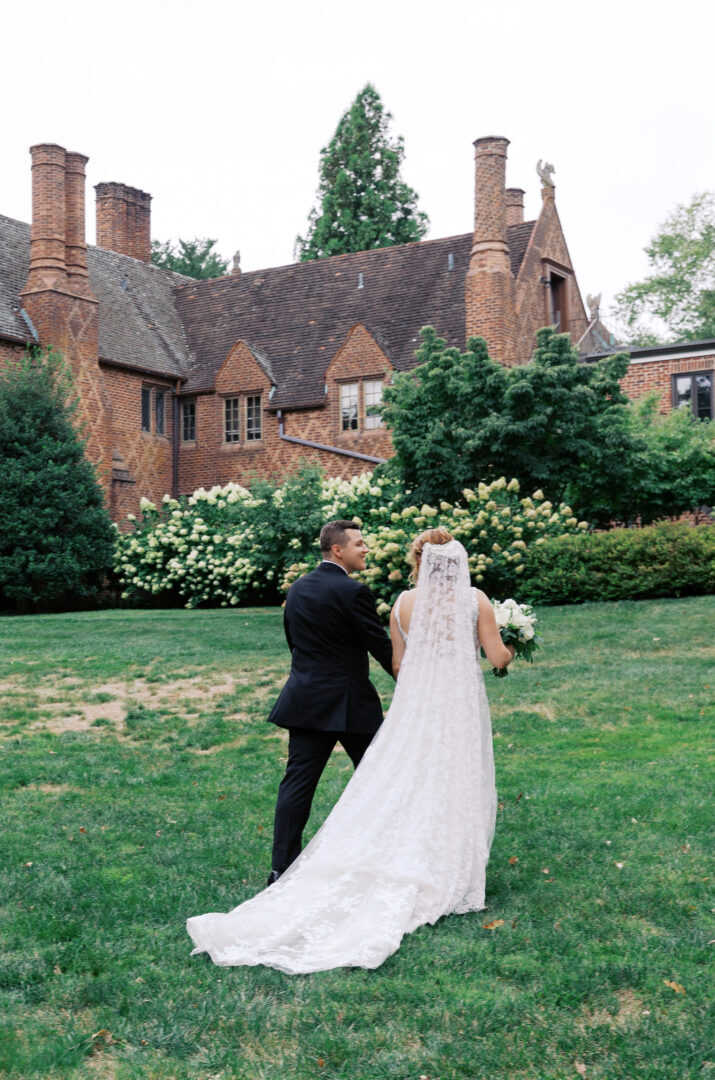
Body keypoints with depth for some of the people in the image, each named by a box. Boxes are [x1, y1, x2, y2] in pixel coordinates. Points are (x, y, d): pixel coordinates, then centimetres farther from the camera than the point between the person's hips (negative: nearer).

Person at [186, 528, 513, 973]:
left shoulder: (403, 603, 2)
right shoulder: (476, 600, -4)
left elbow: (398, 662, 8)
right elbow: (499, 658, -2)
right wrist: (511, 648, 21)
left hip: (414, 710, 2)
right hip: (461, 708, -2)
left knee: (397, 794, 5)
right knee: (453, 791, 7)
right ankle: (445, 879, 13)